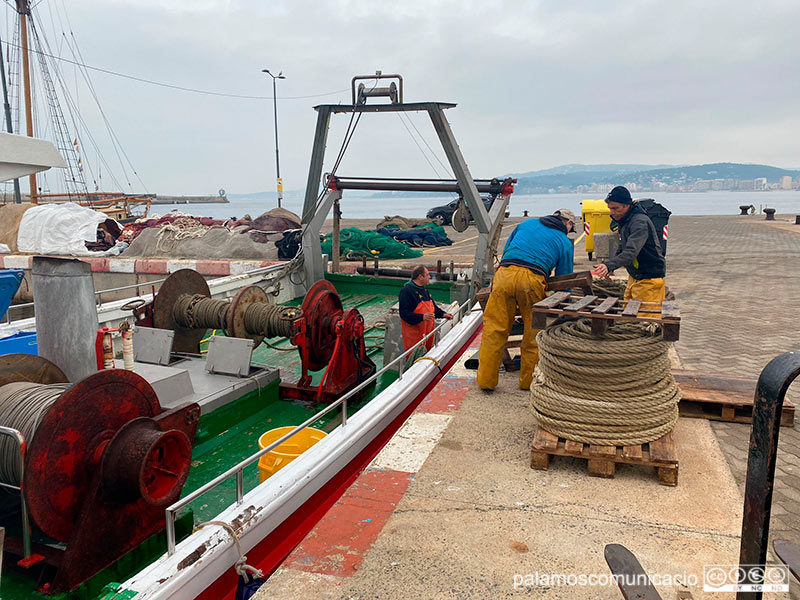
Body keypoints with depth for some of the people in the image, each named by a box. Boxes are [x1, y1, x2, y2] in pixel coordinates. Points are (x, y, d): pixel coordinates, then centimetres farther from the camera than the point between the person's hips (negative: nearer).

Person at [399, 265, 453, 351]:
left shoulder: (425, 290, 16)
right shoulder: (406, 291, -15)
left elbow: (433, 307, 28)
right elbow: (404, 313, -21)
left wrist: (443, 314, 12)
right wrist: (422, 317, -30)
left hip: (428, 333, 9)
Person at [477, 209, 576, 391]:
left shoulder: (527, 223, 30)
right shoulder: (565, 243, 21)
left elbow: (505, 250, 34)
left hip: (505, 273, 2)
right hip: (532, 279, -2)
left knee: (494, 329, 6)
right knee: (534, 332, 13)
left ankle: (486, 380, 12)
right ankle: (529, 380, 22)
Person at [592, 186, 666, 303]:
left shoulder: (640, 222, -22)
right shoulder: (624, 221, 9)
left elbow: (631, 252, -35)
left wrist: (609, 265, -48)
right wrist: (609, 268, 10)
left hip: (650, 279, -9)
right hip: (634, 277, 9)